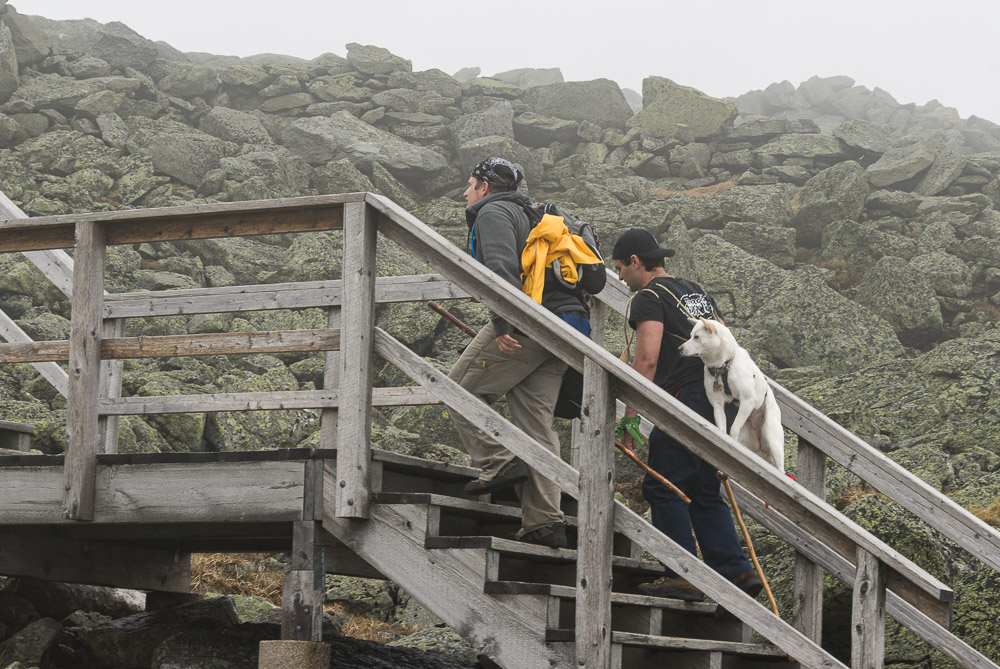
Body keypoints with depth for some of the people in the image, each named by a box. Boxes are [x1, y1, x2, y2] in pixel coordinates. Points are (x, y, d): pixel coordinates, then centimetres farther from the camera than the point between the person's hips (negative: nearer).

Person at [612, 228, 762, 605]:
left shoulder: (649, 298, -2)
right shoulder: (695, 292, 25)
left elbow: (647, 359, -14)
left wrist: (629, 418, -14)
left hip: (689, 399, -9)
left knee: (663, 487, -2)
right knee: (704, 492, 15)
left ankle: (682, 576, -6)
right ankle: (737, 572, 6)